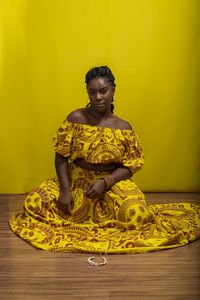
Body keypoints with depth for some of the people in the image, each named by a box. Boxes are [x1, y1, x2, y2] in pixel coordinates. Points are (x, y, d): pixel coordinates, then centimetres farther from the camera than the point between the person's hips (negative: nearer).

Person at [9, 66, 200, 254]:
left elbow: (130, 166, -2)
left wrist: (105, 182, -19)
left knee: (136, 215, -27)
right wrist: (65, 190, -15)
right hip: (77, 180, 1)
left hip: (113, 181, 0)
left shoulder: (123, 128, 0)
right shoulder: (76, 118, -3)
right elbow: (61, 156, -3)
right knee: (35, 202, -18)